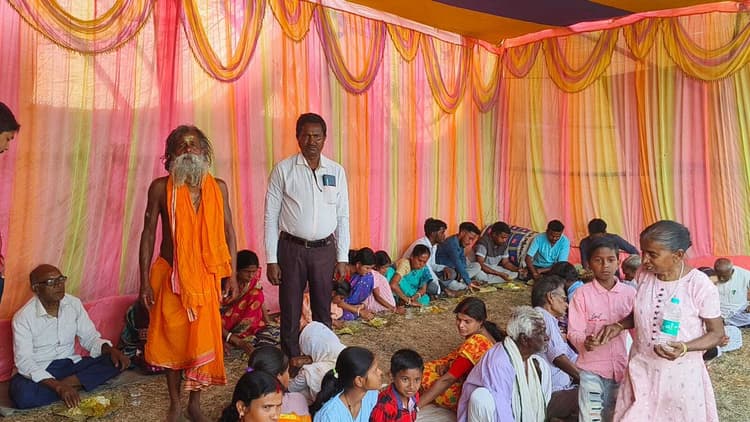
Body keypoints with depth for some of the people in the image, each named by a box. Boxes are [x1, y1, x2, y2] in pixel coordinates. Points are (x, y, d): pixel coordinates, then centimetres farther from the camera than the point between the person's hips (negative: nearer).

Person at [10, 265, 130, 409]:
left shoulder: (74, 304, -2)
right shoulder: (23, 317, -15)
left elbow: (90, 337, 3)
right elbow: (24, 361, -22)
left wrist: (111, 350, -20)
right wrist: (57, 386, -35)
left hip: (71, 364, 4)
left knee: (115, 362, -16)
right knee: (23, 394, -37)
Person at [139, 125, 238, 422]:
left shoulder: (218, 187, 2)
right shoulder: (160, 187, -3)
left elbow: (228, 232, 5)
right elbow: (148, 233, -1)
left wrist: (232, 275, 2)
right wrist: (145, 281, -5)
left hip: (206, 274, 1)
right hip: (170, 274, -1)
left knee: (203, 337, 6)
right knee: (171, 338, 8)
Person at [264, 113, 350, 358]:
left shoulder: (336, 171, 3)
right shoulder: (283, 170, -4)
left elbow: (343, 217, 5)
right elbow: (271, 217, -3)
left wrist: (342, 257, 2)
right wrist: (271, 260, -7)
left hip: (325, 249, 2)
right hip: (292, 248, -2)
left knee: (323, 310, 13)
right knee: (290, 311, 7)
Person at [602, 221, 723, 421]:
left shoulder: (701, 286, -18)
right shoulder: (643, 275, -5)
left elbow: (717, 333, -9)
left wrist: (684, 348, -25)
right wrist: (620, 325, -6)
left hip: (680, 373, -3)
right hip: (641, 368, 4)